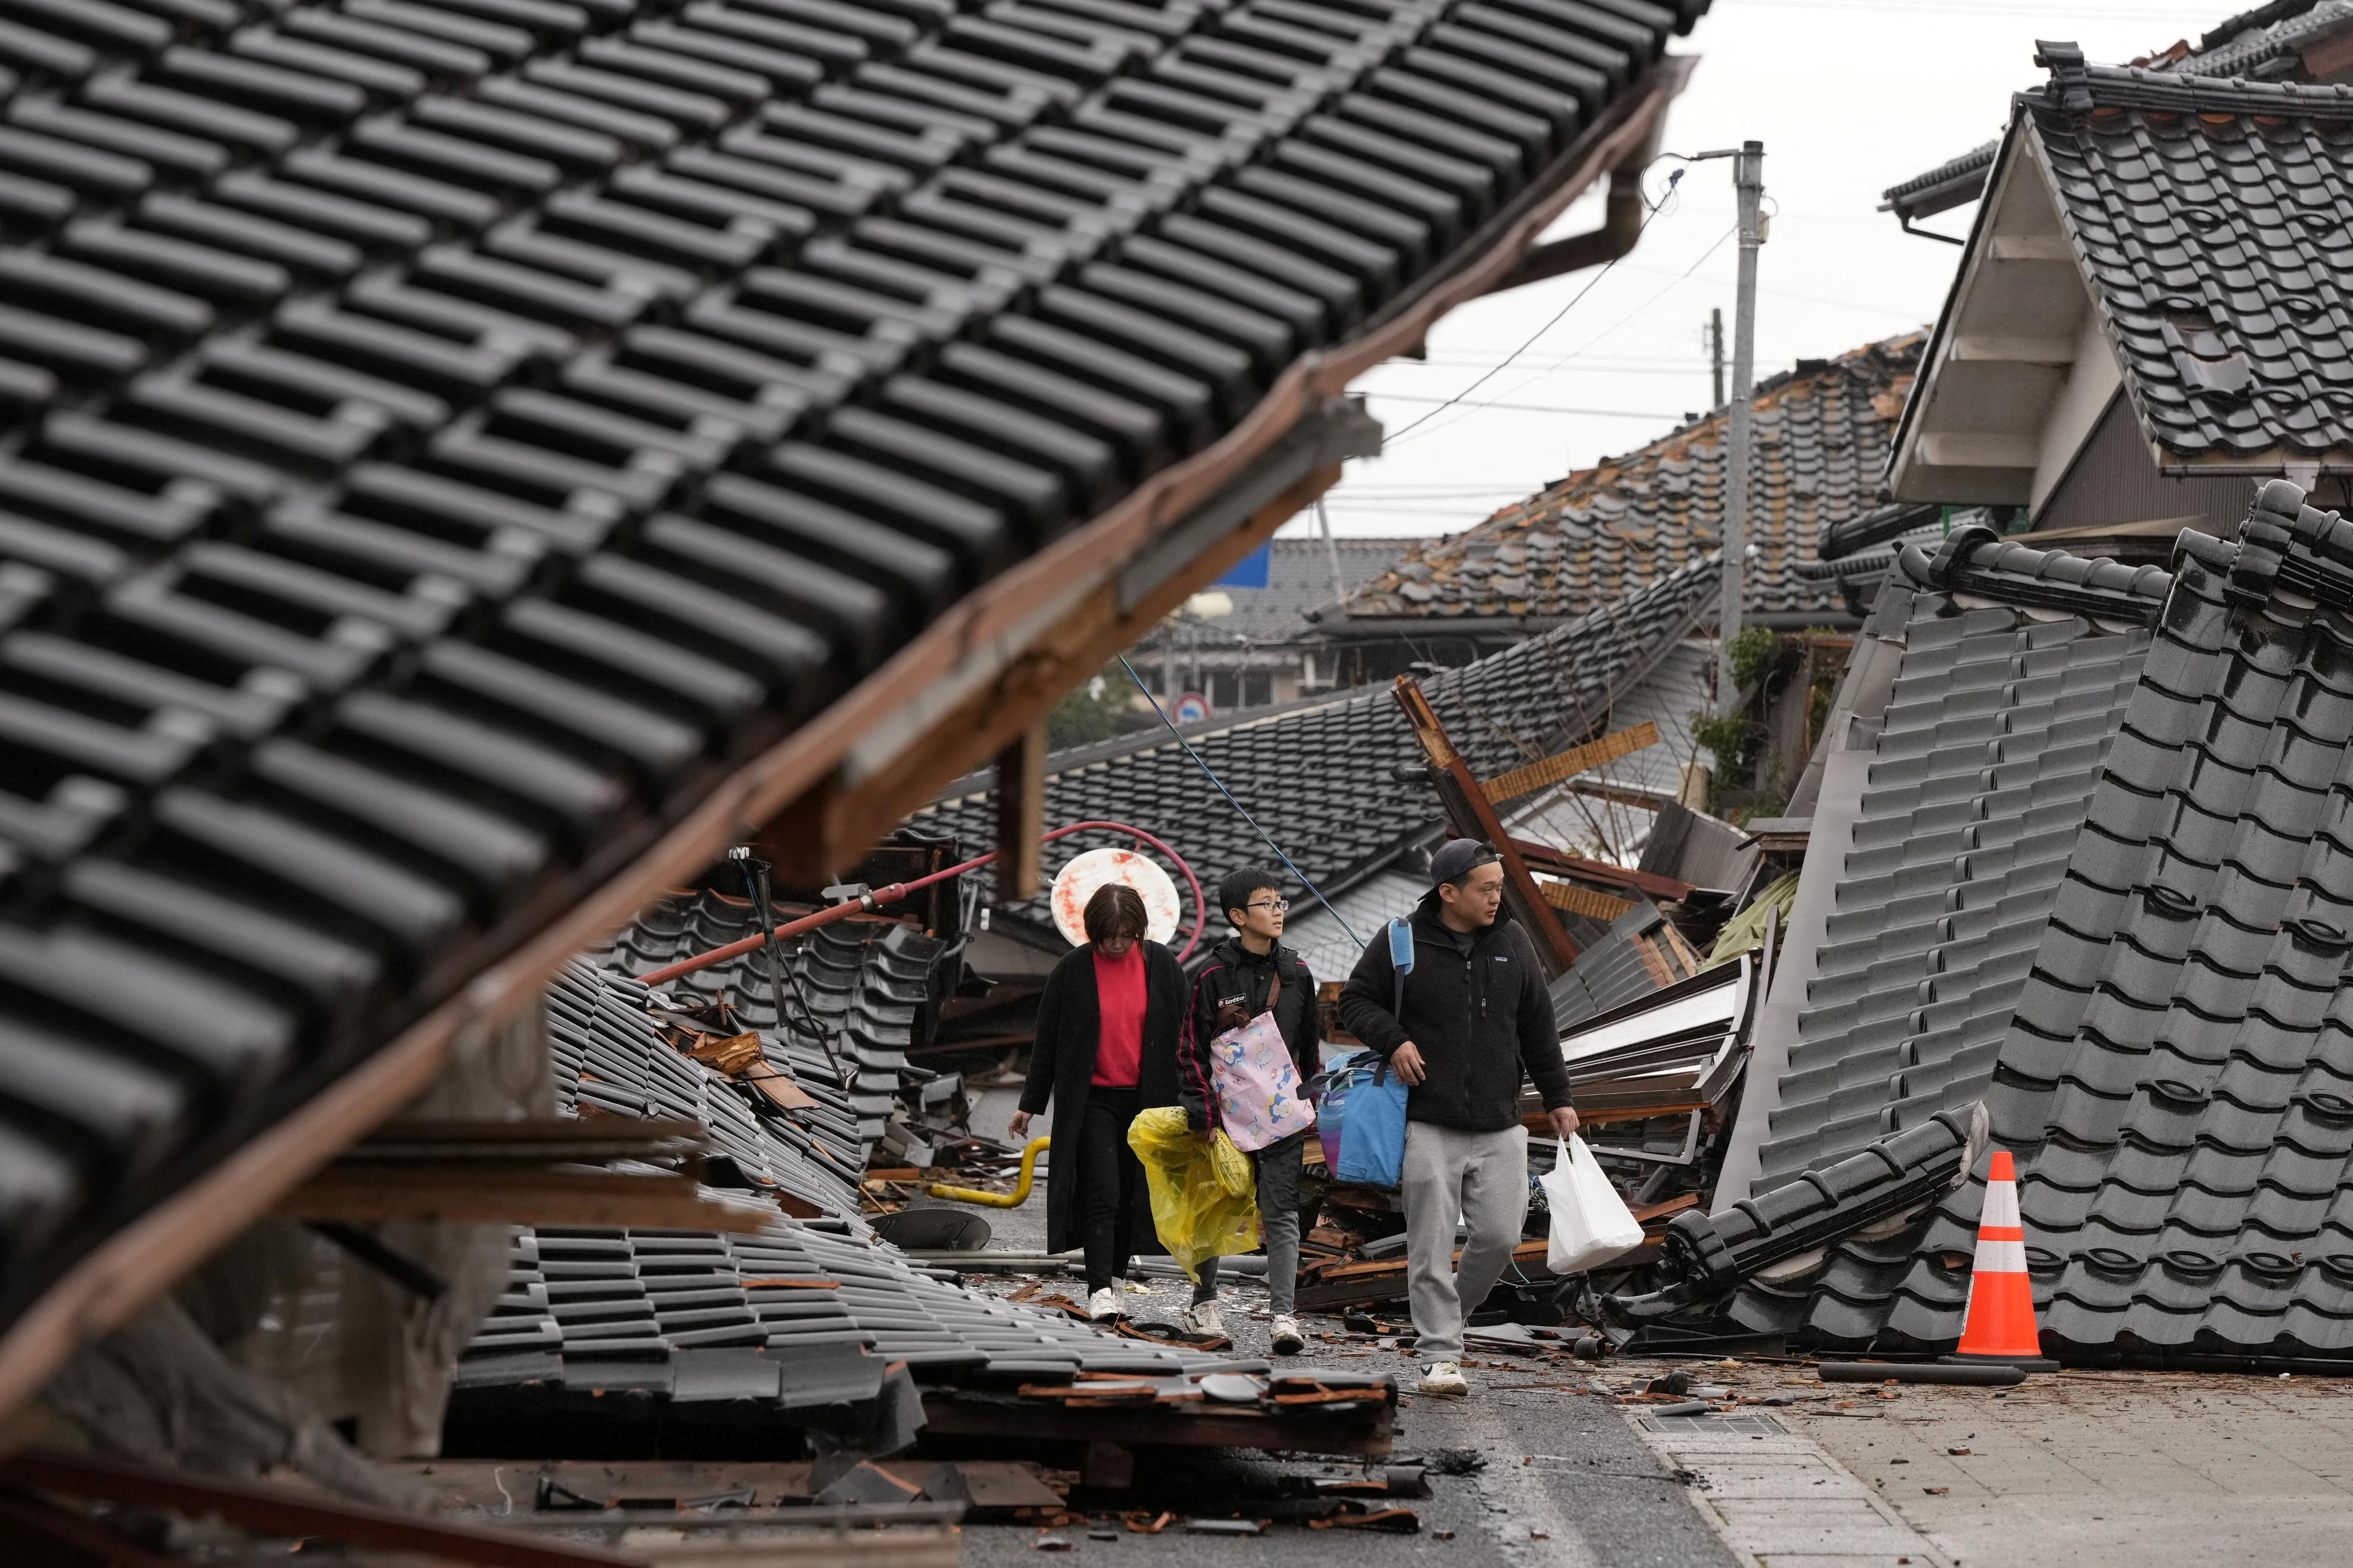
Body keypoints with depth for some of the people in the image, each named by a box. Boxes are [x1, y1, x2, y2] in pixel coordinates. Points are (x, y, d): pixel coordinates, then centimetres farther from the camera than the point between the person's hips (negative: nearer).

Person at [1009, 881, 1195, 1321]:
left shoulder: (1163, 966, 0)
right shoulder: (1073, 970, -4)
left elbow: (1179, 1036, 7)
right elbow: (1047, 1039, 2)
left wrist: (1189, 1100, 4)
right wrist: (1030, 1104, 3)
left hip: (1146, 1099, 2)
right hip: (1092, 1100, -2)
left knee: (1132, 1194, 7)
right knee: (1102, 1192, -12)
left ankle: (1115, 1276, 21)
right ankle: (1099, 1290, -15)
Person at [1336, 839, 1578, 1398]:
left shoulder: (1512, 943, 8)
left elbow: (1538, 1028, 15)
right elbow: (1355, 999, 6)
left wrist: (1558, 1098, 15)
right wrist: (1393, 1039, -12)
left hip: (1500, 1129, 3)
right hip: (1429, 1127, -3)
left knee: (1500, 1236, -1)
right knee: (1432, 1245, -5)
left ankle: (1450, 1310, 26)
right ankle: (1440, 1356, 0)